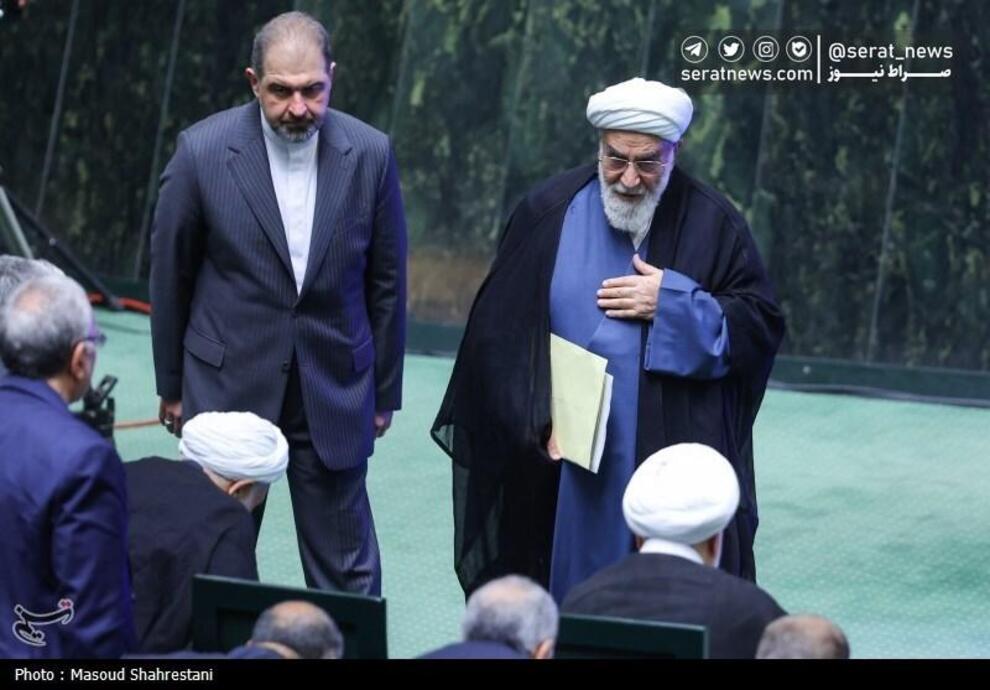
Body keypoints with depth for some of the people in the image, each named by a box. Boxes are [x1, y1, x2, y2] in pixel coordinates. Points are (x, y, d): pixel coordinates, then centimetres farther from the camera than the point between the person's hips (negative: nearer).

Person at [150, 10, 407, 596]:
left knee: (346, 570, 6)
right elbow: (171, 274, 1)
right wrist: (172, 386, 7)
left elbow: (387, 282, 5)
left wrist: (385, 392, 9)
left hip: (333, 391, 1)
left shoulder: (370, 154, -6)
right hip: (228, 387, -1)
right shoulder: (203, 151, -10)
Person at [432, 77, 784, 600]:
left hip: (675, 474, -1)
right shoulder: (549, 214, 3)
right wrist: (542, 418, -7)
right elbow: (501, 331, 4)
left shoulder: (713, 224, 2)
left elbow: (762, 327, 1)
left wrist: (674, 303, -12)